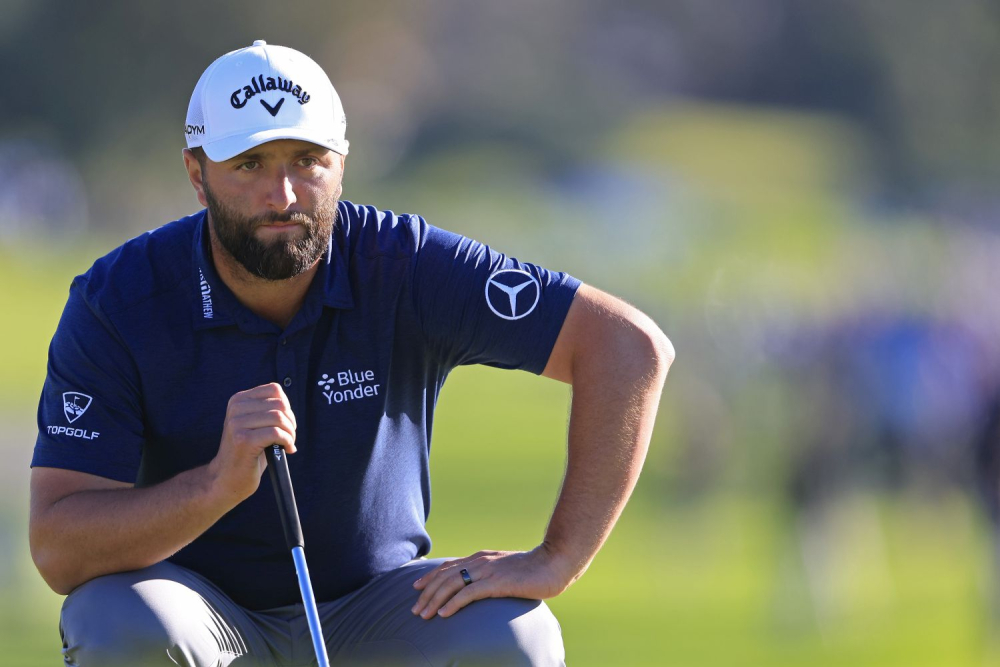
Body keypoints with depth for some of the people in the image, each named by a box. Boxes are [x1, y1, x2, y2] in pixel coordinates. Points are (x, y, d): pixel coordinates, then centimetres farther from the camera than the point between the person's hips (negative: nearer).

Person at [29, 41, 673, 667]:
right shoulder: (115, 302, -18)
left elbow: (629, 345, -18)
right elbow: (58, 550, -23)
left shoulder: (405, 268, -17)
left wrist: (556, 561, -23)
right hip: (209, 614, -1)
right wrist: (221, 482, -39)